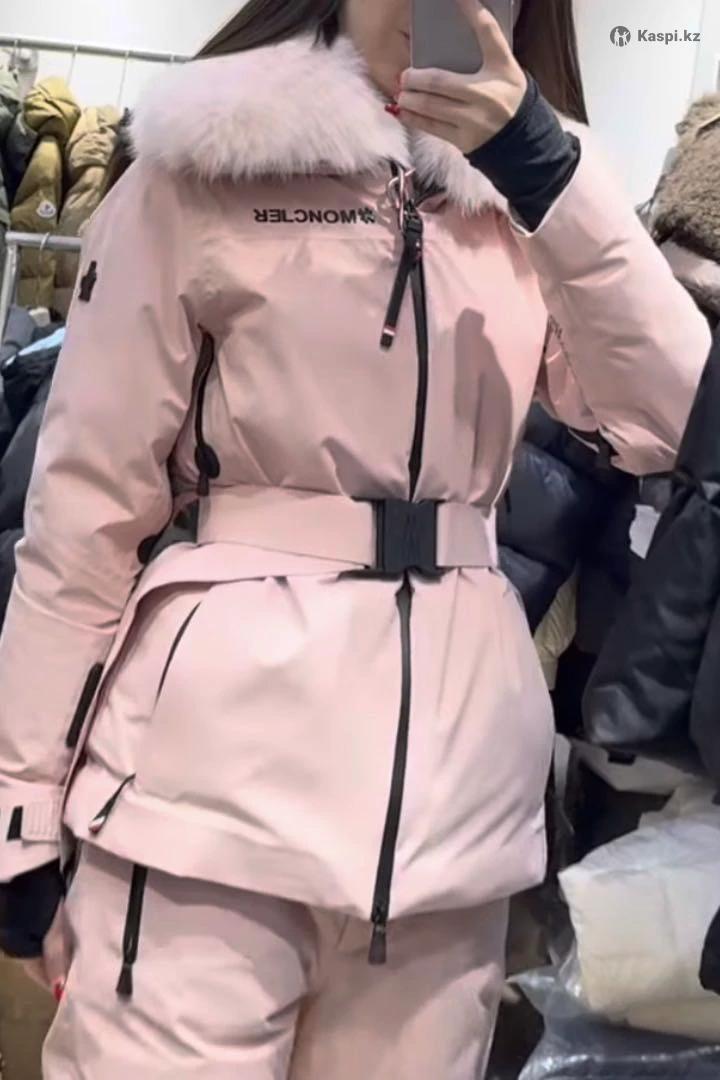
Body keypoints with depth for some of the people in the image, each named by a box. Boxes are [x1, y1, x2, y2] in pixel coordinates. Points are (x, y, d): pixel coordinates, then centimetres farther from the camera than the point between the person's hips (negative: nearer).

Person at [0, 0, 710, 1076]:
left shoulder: (513, 200, 13)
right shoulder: (202, 167, 0)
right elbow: (89, 498, -2)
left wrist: (549, 168, -9)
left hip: (457, 753, 4)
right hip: (227, 740, -4)